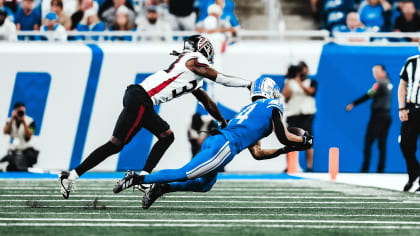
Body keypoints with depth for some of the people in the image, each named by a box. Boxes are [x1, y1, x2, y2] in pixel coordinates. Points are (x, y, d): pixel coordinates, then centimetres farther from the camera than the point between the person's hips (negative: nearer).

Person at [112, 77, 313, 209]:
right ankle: (139, 179, -18)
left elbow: (257, 153, 35)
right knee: (185, 174, -11)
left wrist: (286, 150, 35)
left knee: (204, 185, 19)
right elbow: (284, 137, 5)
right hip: (225, 146, -8)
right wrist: (303, 141, 23)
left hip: (212, 142, 8)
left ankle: (162, 187, 3)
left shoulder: (249, 109, 35)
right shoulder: (272, 107, 12)